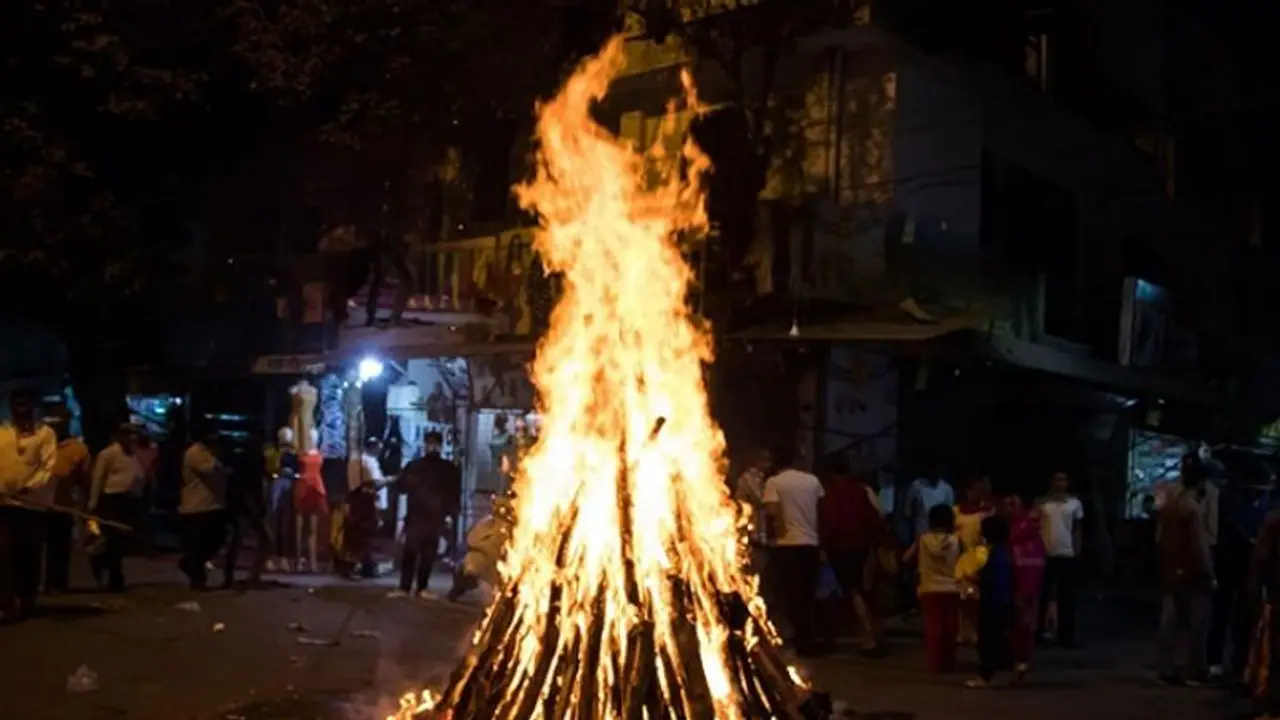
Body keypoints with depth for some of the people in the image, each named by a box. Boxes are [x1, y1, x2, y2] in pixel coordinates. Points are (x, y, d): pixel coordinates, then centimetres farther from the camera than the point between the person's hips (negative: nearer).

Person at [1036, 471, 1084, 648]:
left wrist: (1077, 552, 2)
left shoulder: (1075, 503, 5)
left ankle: (1066, 636, 10)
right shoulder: (1042, 502, 1)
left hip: (1067, 555, 1)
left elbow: (1078, 529, 9)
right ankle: (1039, 631, 18)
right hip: (1046, 554, -1)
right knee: (1043, 595, 7)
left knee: (1067, 597, 4)